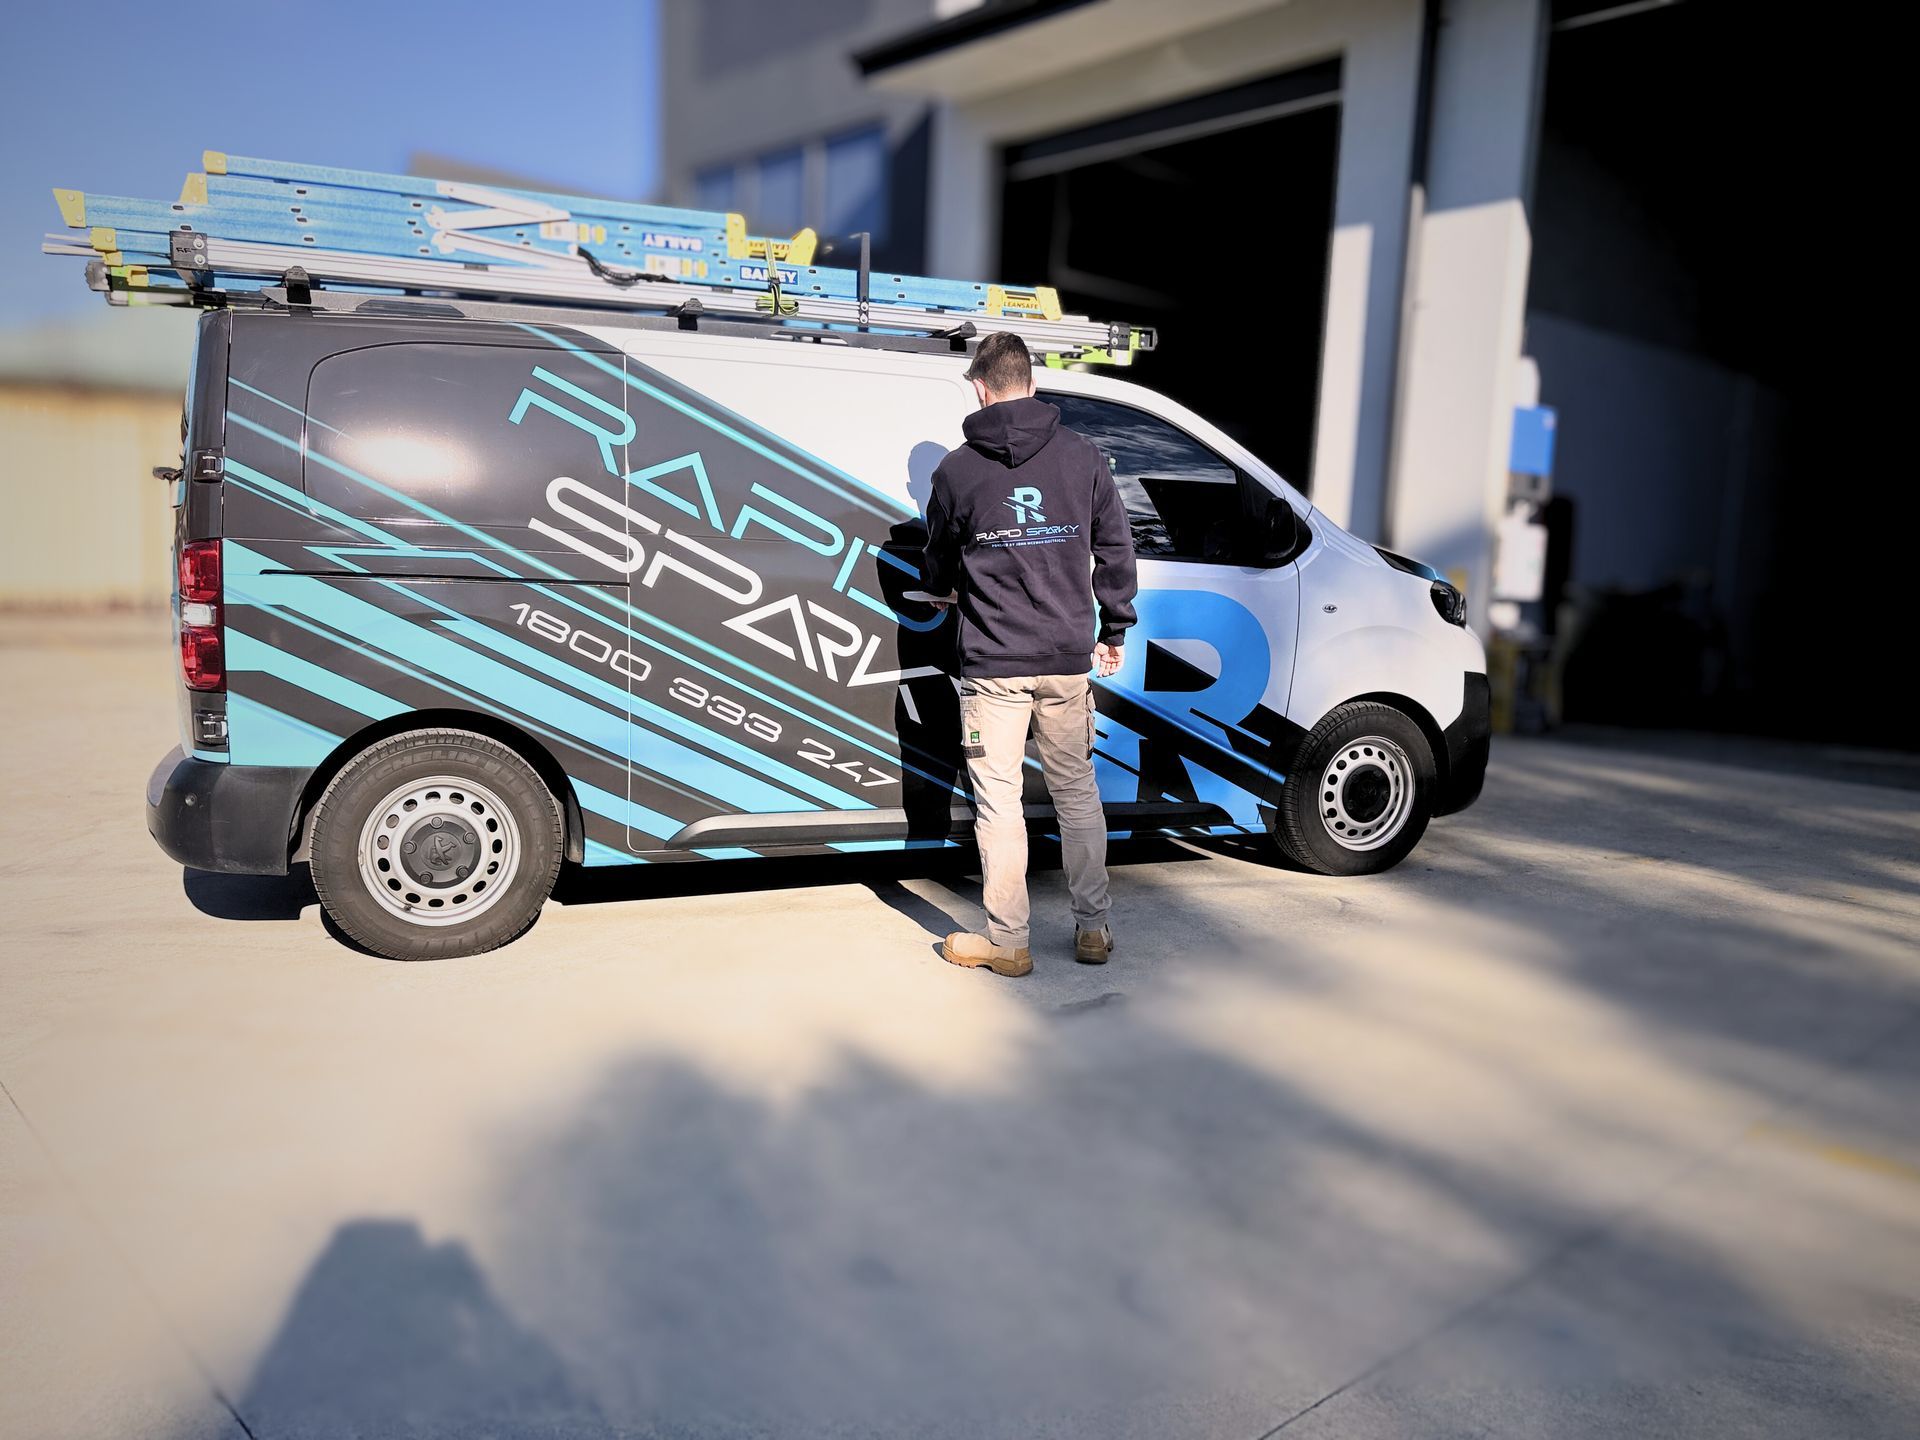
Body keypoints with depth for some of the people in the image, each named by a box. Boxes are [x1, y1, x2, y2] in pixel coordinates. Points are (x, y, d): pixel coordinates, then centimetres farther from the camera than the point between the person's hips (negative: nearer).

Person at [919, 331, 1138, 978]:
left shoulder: (957, 470, -2)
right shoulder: (1084, 456, 3)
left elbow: (937, 569, 11)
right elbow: (1116, 549, 6)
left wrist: (945, 590, 34)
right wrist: (1114, 631, 17)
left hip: (993, 666, -3)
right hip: (1068, 659, 3)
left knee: (999, 802, 4)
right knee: (1077, 792, 14)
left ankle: (1007, 941, 11)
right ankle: (1092, 928, 22)